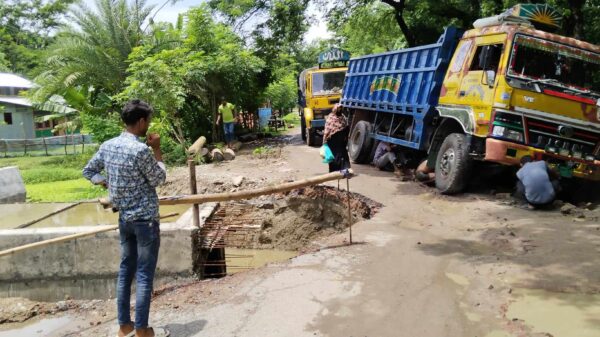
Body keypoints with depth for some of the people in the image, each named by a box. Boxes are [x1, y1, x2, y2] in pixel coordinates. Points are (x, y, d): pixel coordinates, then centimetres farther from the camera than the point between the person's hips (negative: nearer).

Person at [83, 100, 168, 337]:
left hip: (124, 218, 8)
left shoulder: (107, 146, 3)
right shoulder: (141, 150, -20)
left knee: (125, 270, 15)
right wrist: (157, 150, -4)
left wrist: (108, 184, 11)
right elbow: (159, 179, -9)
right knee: (144, 276, 2)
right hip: (145, 219, -8)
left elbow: (88, 171, 14)